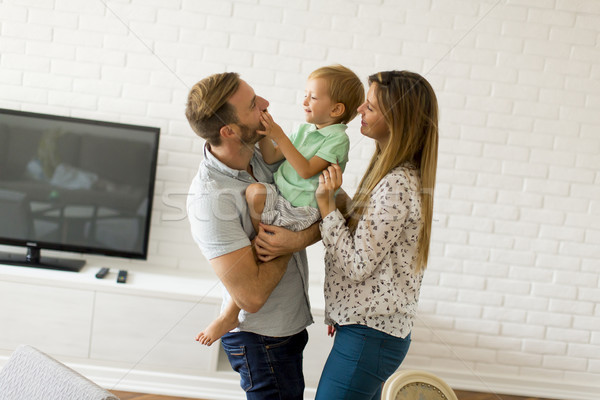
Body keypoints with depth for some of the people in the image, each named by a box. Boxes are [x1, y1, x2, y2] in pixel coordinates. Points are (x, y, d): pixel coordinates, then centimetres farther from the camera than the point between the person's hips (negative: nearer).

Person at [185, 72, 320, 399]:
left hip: (288, 325, 8)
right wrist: (289, 240, -16)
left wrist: (300, 238, -16)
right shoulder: (210, 198, -27)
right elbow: (252, 295, -28)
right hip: (262, 338, -8)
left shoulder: (265, 153, -5)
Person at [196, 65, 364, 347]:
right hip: (280, 197, 7)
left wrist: (279, 135, -18)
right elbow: (271, 157, 16)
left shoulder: (338, 138, -7)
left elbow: (306, 170, -18)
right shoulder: (305, 129, 16)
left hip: (302, 210, -7)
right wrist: (264, 131, 1)